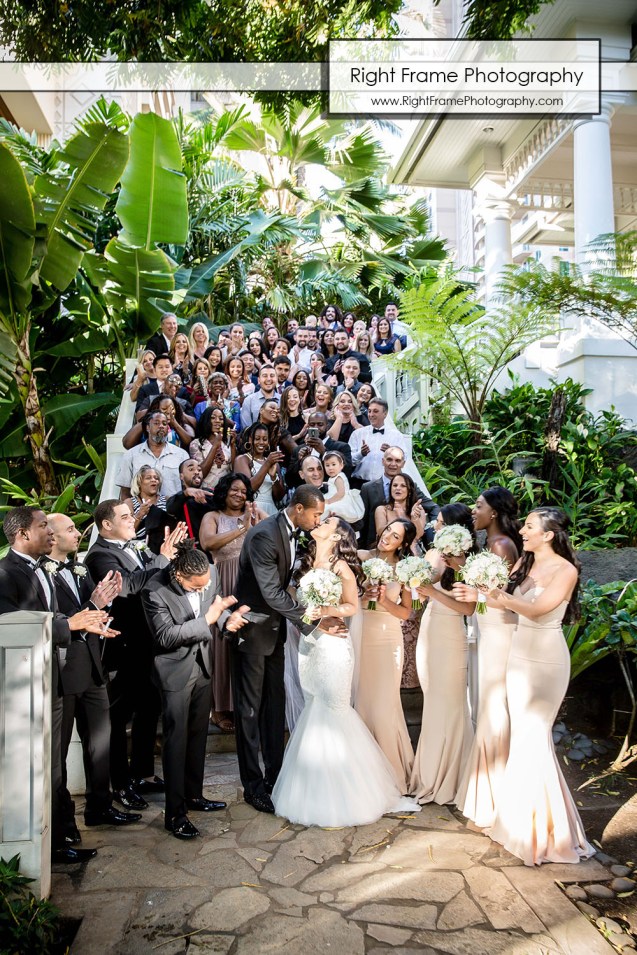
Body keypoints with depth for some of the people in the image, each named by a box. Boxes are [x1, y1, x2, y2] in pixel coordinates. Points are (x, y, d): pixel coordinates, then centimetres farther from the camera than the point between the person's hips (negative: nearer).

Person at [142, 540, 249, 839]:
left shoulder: (210, 574, -10)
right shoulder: (155, 591, -26)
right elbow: (166, 636, -28)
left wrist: (227, 619, -12)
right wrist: (207, 618, -30)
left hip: (201, 665, 6)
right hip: (176, 672, -6)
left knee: (198, 734, 18)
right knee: (176, 740, 0)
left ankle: (194, 795, 35)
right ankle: (175, 814, 12)